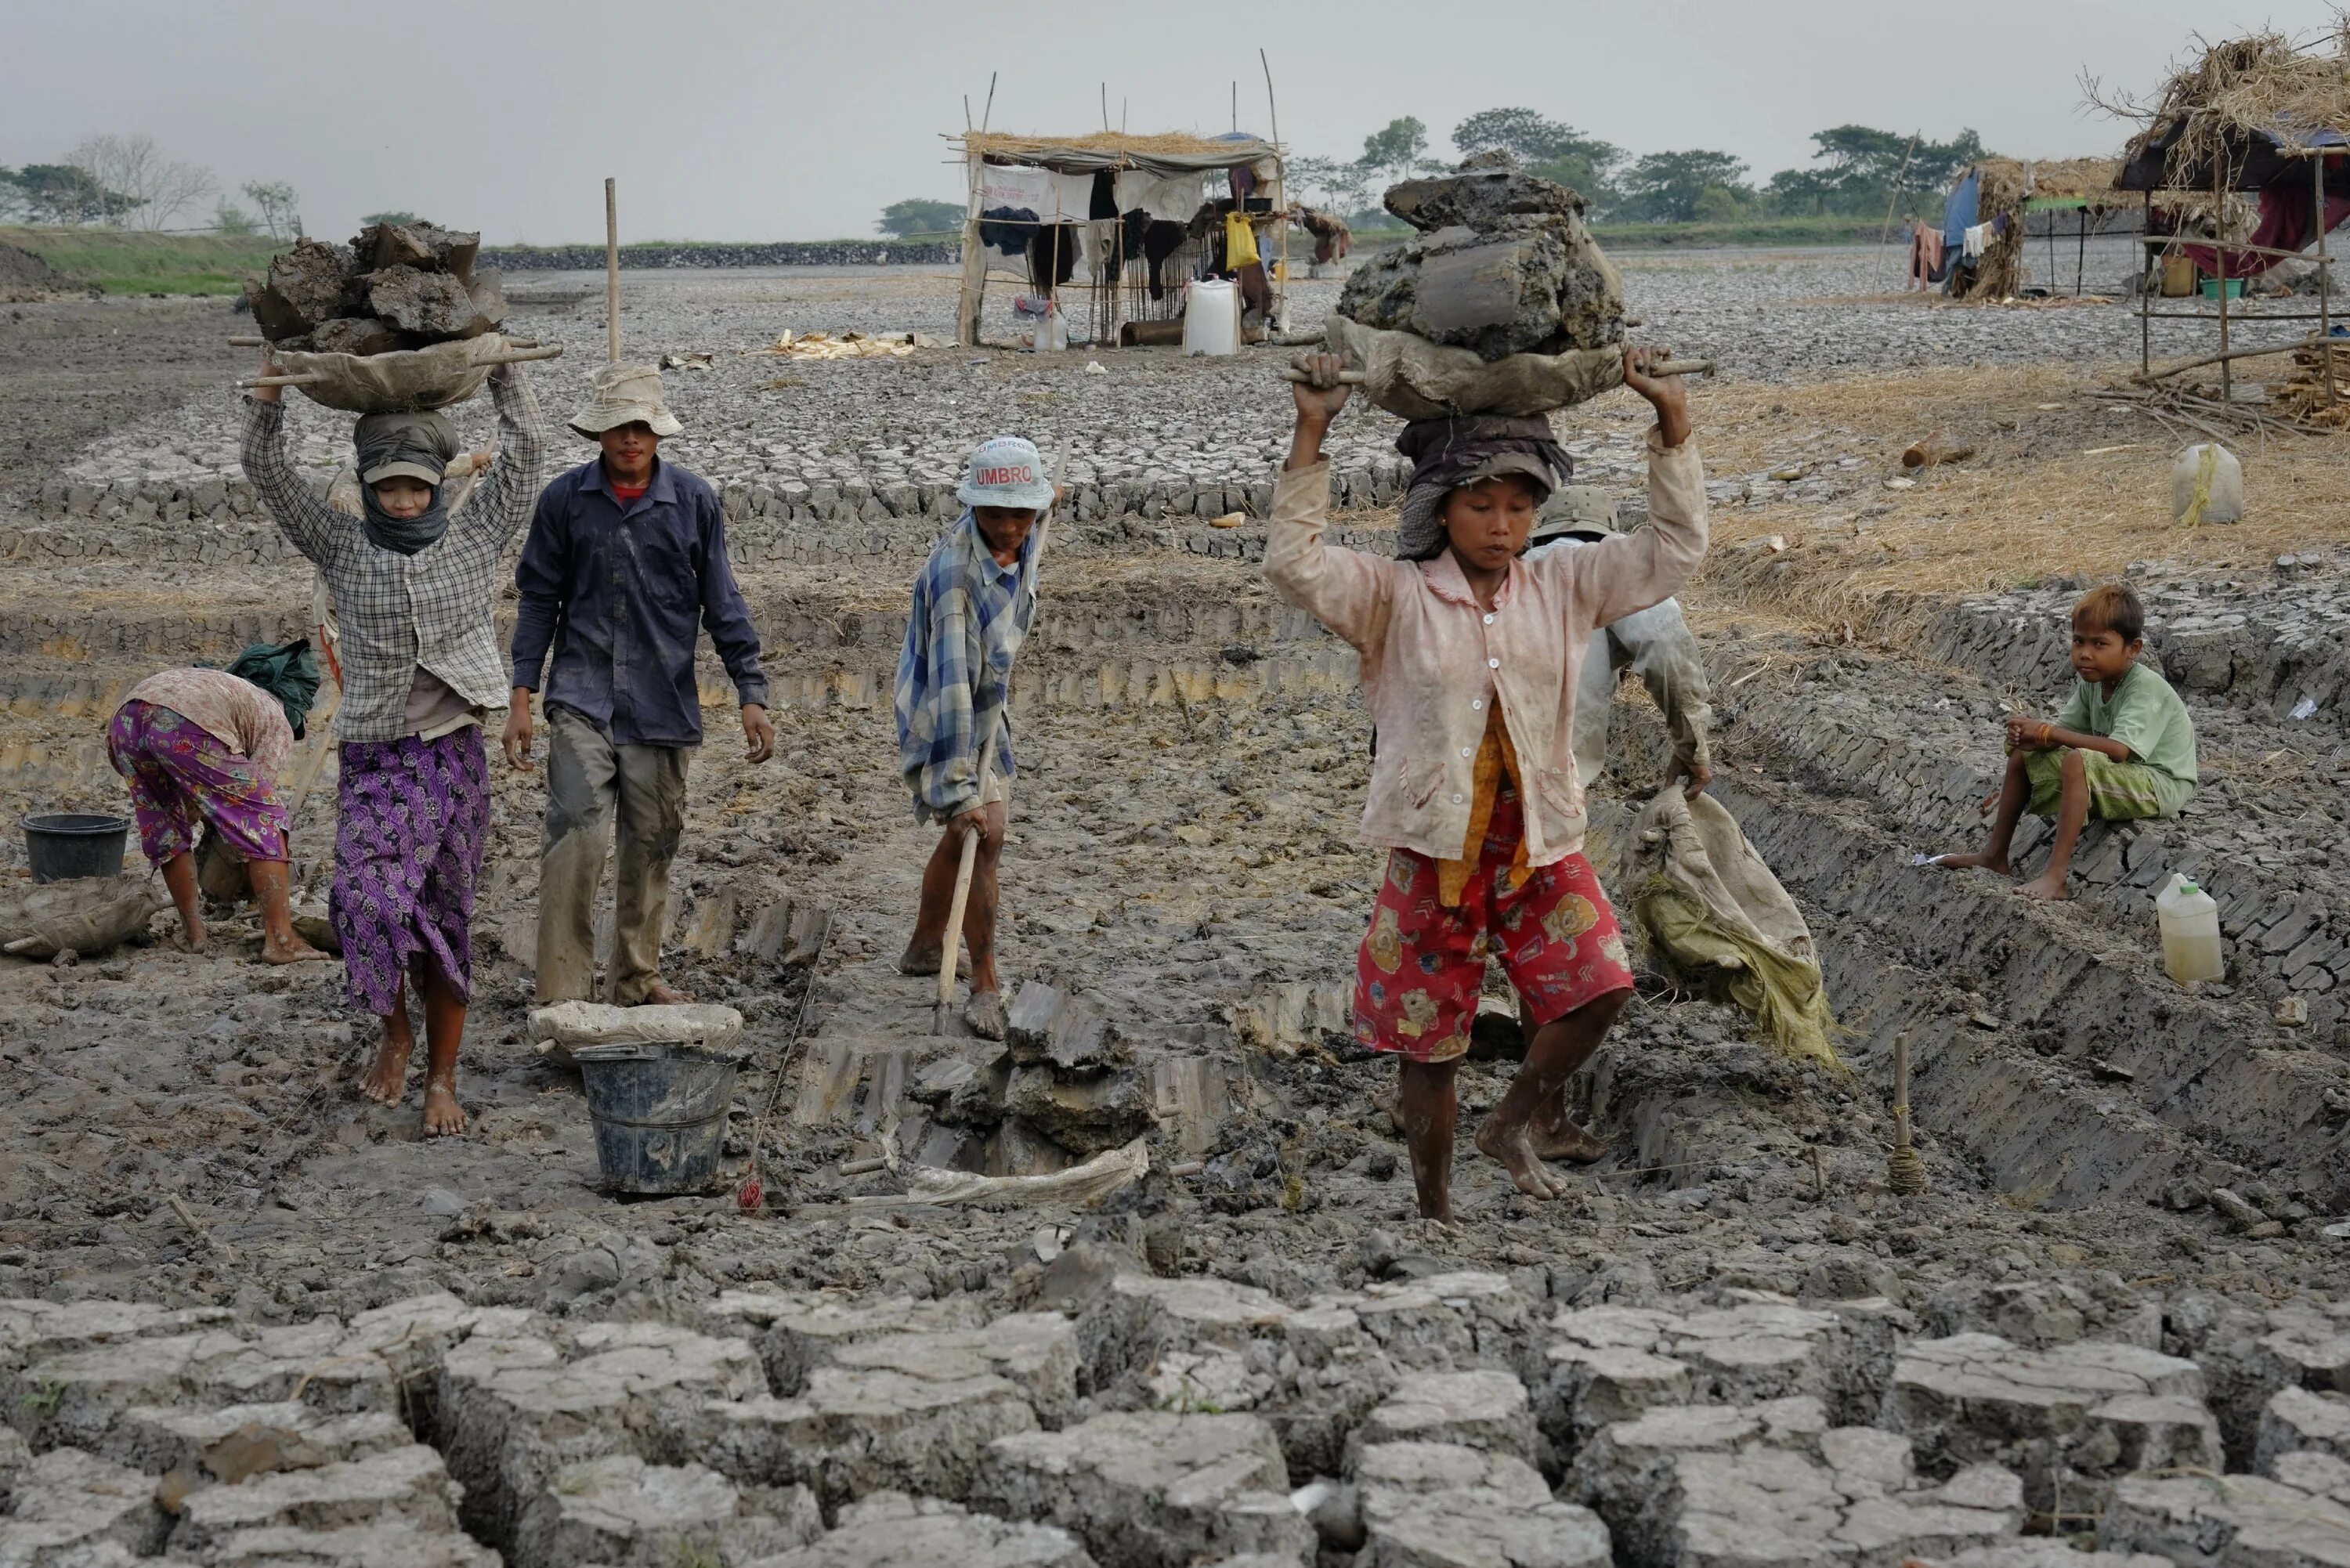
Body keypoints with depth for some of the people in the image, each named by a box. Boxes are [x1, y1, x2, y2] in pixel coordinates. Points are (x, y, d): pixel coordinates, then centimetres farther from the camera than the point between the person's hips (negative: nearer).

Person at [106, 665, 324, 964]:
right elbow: (258, 790, 11)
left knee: (167, 831, 26)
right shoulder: (276, 723, 25)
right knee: (264, 819, 3)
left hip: (125, 719, 7)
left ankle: (194, 933, 26)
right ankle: (280, 939, -4)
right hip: (184, 726, -6)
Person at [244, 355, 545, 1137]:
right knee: (370, 898, -18)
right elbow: (266, 469, 0)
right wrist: (273, 375, -5)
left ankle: (441, 1077, 14)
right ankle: (394, 1030, 9)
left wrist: (499, 360, 3)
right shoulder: (343, 546, 4)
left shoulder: (475, 535, 4)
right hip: (373, 756, 0)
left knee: (445, 917, 4)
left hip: (454, 754, 0)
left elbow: (525, 445, 2)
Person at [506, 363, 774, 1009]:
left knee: (652, 844, 10)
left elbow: (721, 602, 7)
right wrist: (521, 697, 1)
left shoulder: (693, 500, 3)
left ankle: (638, 978, 26)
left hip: (663, 703, 2)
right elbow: (539, 598, 7)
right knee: (576, 837, -14)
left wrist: (751, 695, 2)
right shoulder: (566, 498, 1)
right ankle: (562, 994, -10)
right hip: (583, 695, -2)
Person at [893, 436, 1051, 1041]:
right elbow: (950, 682, -40)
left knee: (964, 836, 21)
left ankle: (926, 945, 41)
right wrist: (959, 788, -41)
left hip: (986, 707, 9)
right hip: (940, 717, -9)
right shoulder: (954, 571, -36)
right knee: (981, 837, -16)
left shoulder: (1017, 540, -12)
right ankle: (985, 983, -3)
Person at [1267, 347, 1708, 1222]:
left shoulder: (1564, 591, 6)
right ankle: (1435, 1207, 25)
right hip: (1435, 850, -2)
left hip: (1541, 848, 3)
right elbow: (1294, 566, -18)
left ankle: (1515, 1124, 10)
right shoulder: (1394, 598, -4)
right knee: (1429, 1050, 5)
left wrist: (1673, 421, -2)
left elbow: (1675, 549, 5)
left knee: (1601, 988, -16)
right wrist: (1311, 437, -22)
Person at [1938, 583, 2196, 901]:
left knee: (2078, 761, -35)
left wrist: (2048, 733, -30)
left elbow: (2119, 749, -36)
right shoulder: (2091, 681, 1)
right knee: (2024, 753, 6)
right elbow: (2067, 727, 4)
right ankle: (1995, 856, 15)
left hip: (2159, 784, -9)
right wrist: (2030, 732, -20)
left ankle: (2056, 876, -36)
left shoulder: (2146, 687, -24)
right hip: (2111, 780, 9)